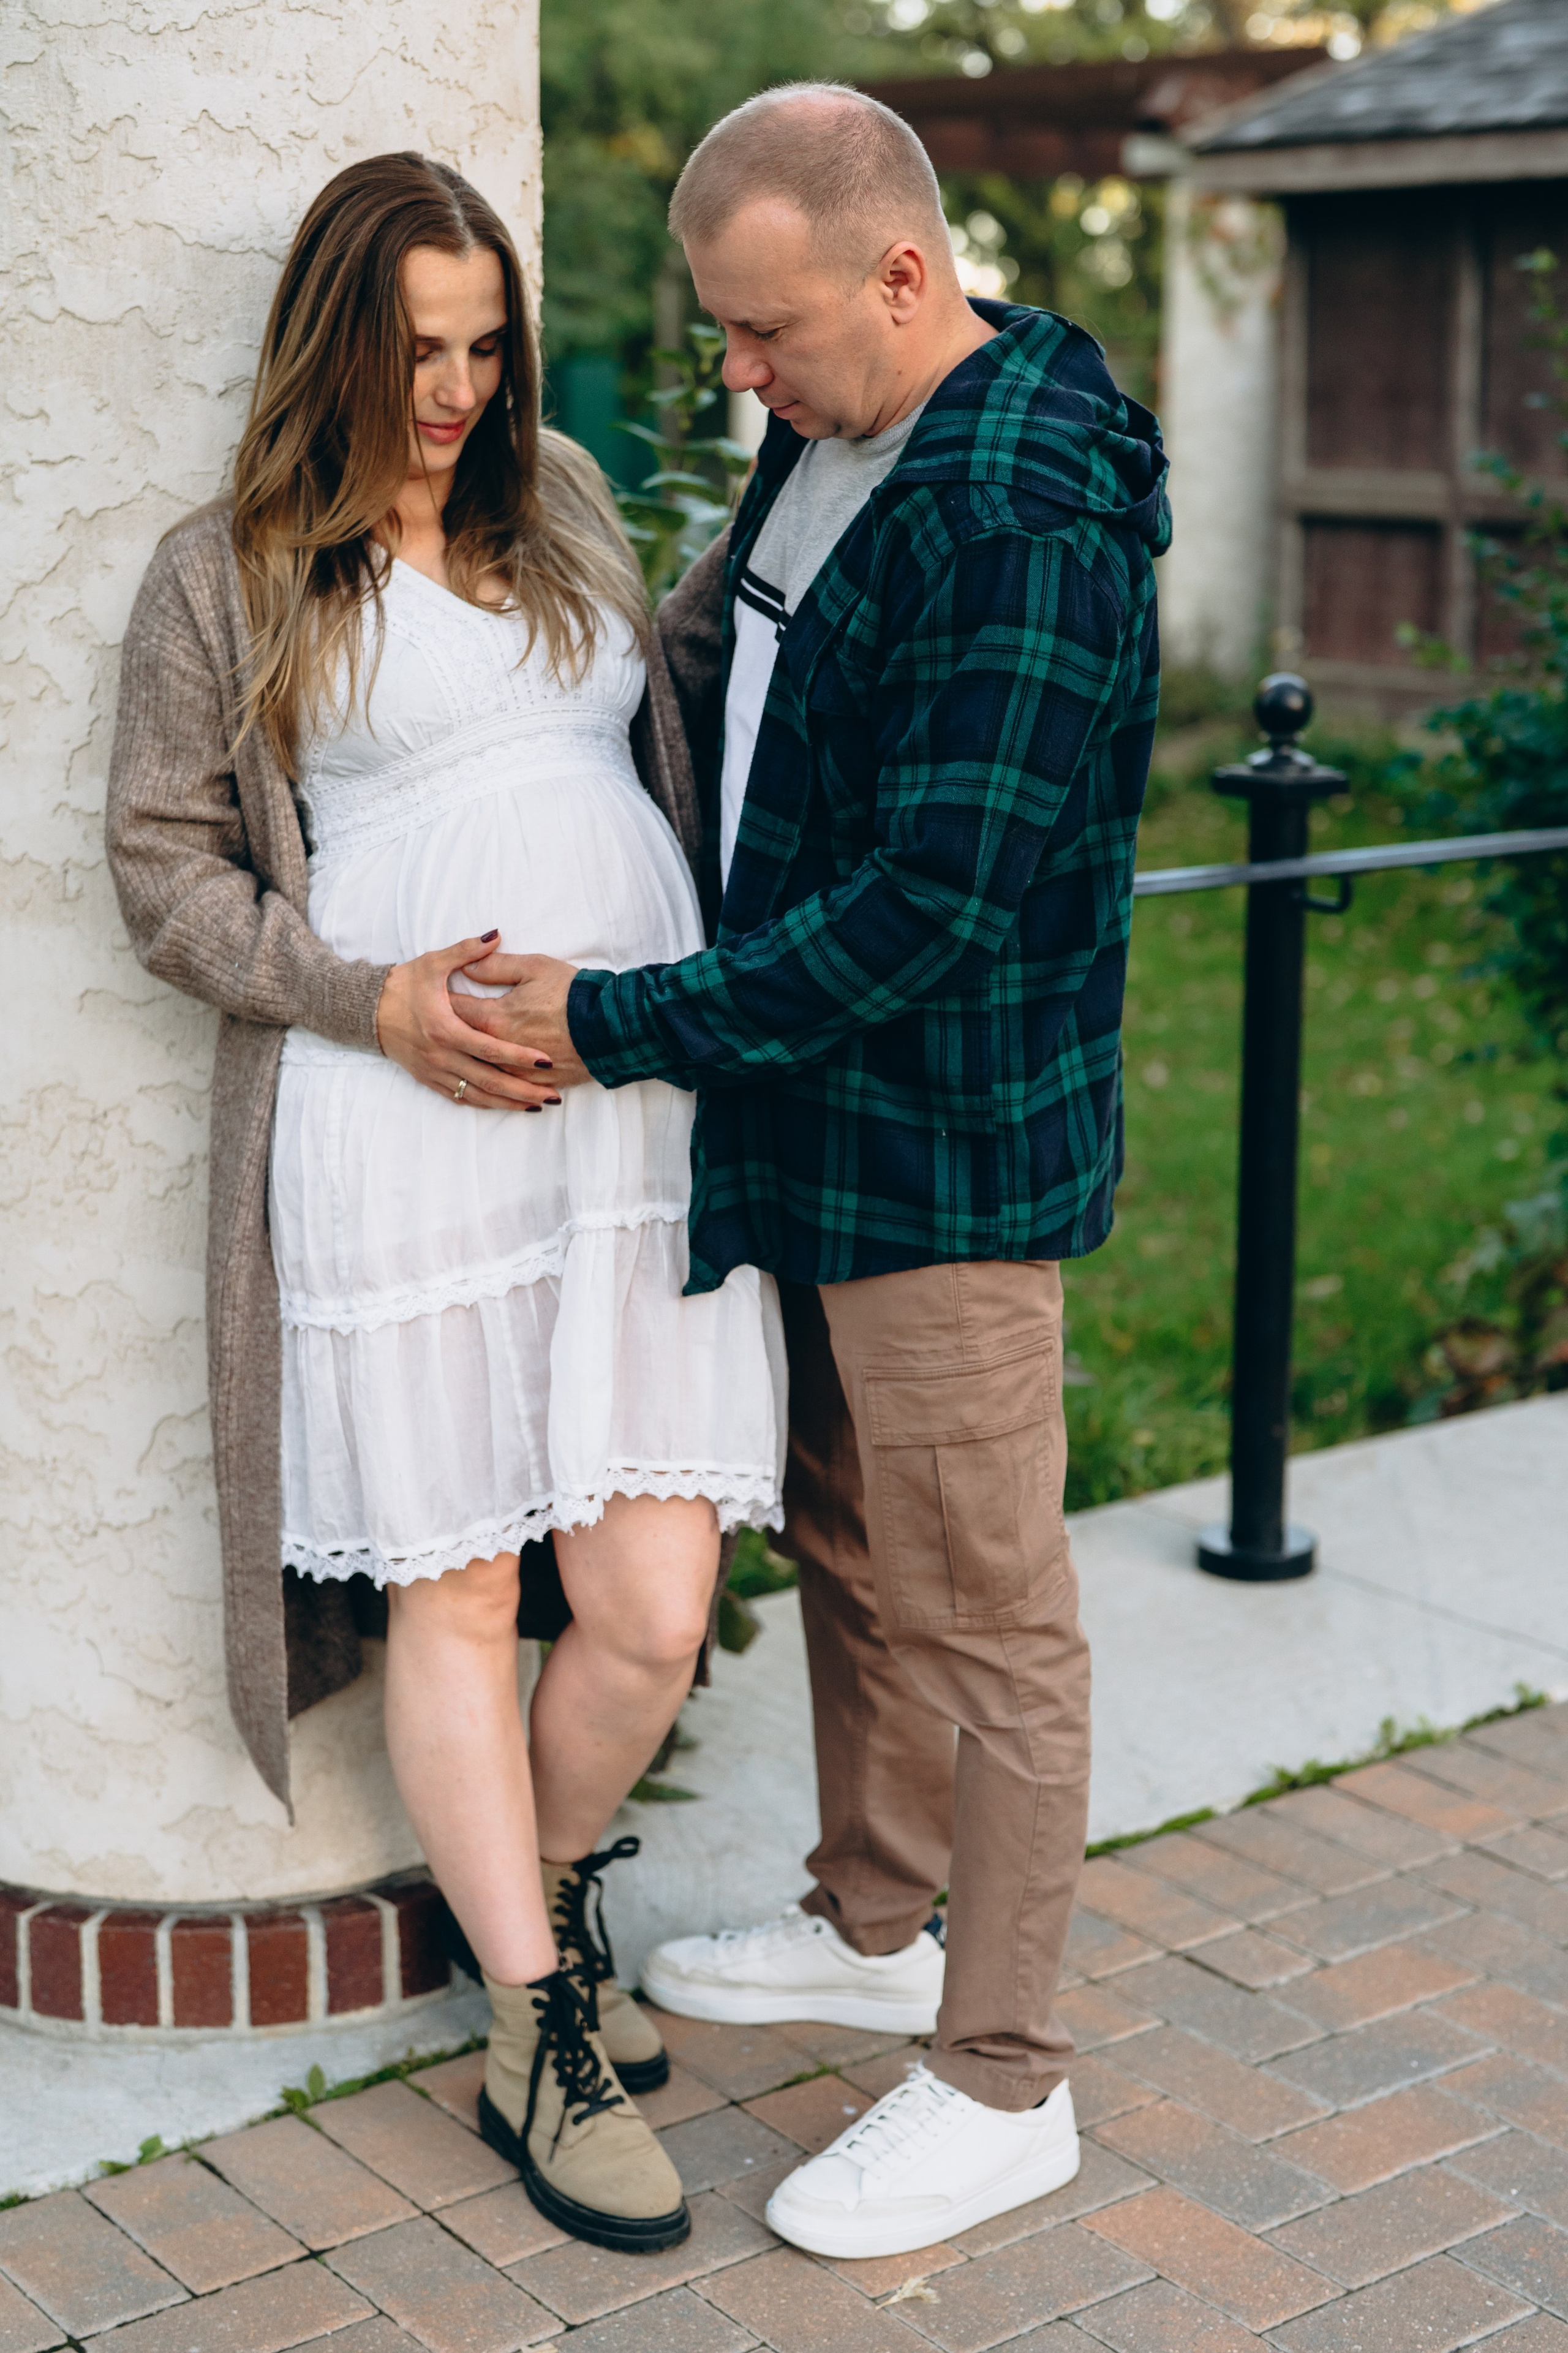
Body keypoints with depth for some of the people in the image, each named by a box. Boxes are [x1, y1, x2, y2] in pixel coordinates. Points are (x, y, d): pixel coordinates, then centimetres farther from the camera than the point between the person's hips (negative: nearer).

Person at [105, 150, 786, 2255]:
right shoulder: (223, 580, 5)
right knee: (456, 1600, 4)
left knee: (655, 1609, 0)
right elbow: (166, 870, 3)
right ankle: (540, 2043, 18)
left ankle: (540, 1896, 30)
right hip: (401, 1138, -4)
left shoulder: (562, 503, 19)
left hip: (645, 1119, 4)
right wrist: (374, 997, -11)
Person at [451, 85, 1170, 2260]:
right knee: (847, 1550, 22)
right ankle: (876, 1928, 41)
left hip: (956, 1151, -10)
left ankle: (1001, 2083, 16)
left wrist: (628, 1025, -20)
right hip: (824, 1124, 10)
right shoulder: (828, 443, 7)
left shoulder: (1025, 526, -24)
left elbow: (934, 901, -27)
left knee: (983, 1613, 2)